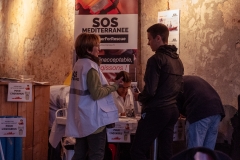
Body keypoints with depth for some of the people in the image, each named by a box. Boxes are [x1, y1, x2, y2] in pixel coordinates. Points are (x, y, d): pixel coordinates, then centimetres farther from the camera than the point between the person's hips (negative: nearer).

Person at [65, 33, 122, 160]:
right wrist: (114, 86, -11)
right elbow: (97, 93, -20)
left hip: (82, 118, 9)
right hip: (93, 118, -9)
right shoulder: (91, 66, -16)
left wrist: (107, 83, 16)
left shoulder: (78, 64, 11)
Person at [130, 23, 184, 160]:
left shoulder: (156, 59, -13)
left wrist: (139, 97, 1)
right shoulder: (178, 60, 12)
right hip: (173, 110, 9)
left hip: (156, 111, -8)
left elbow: (150, 90, -19)